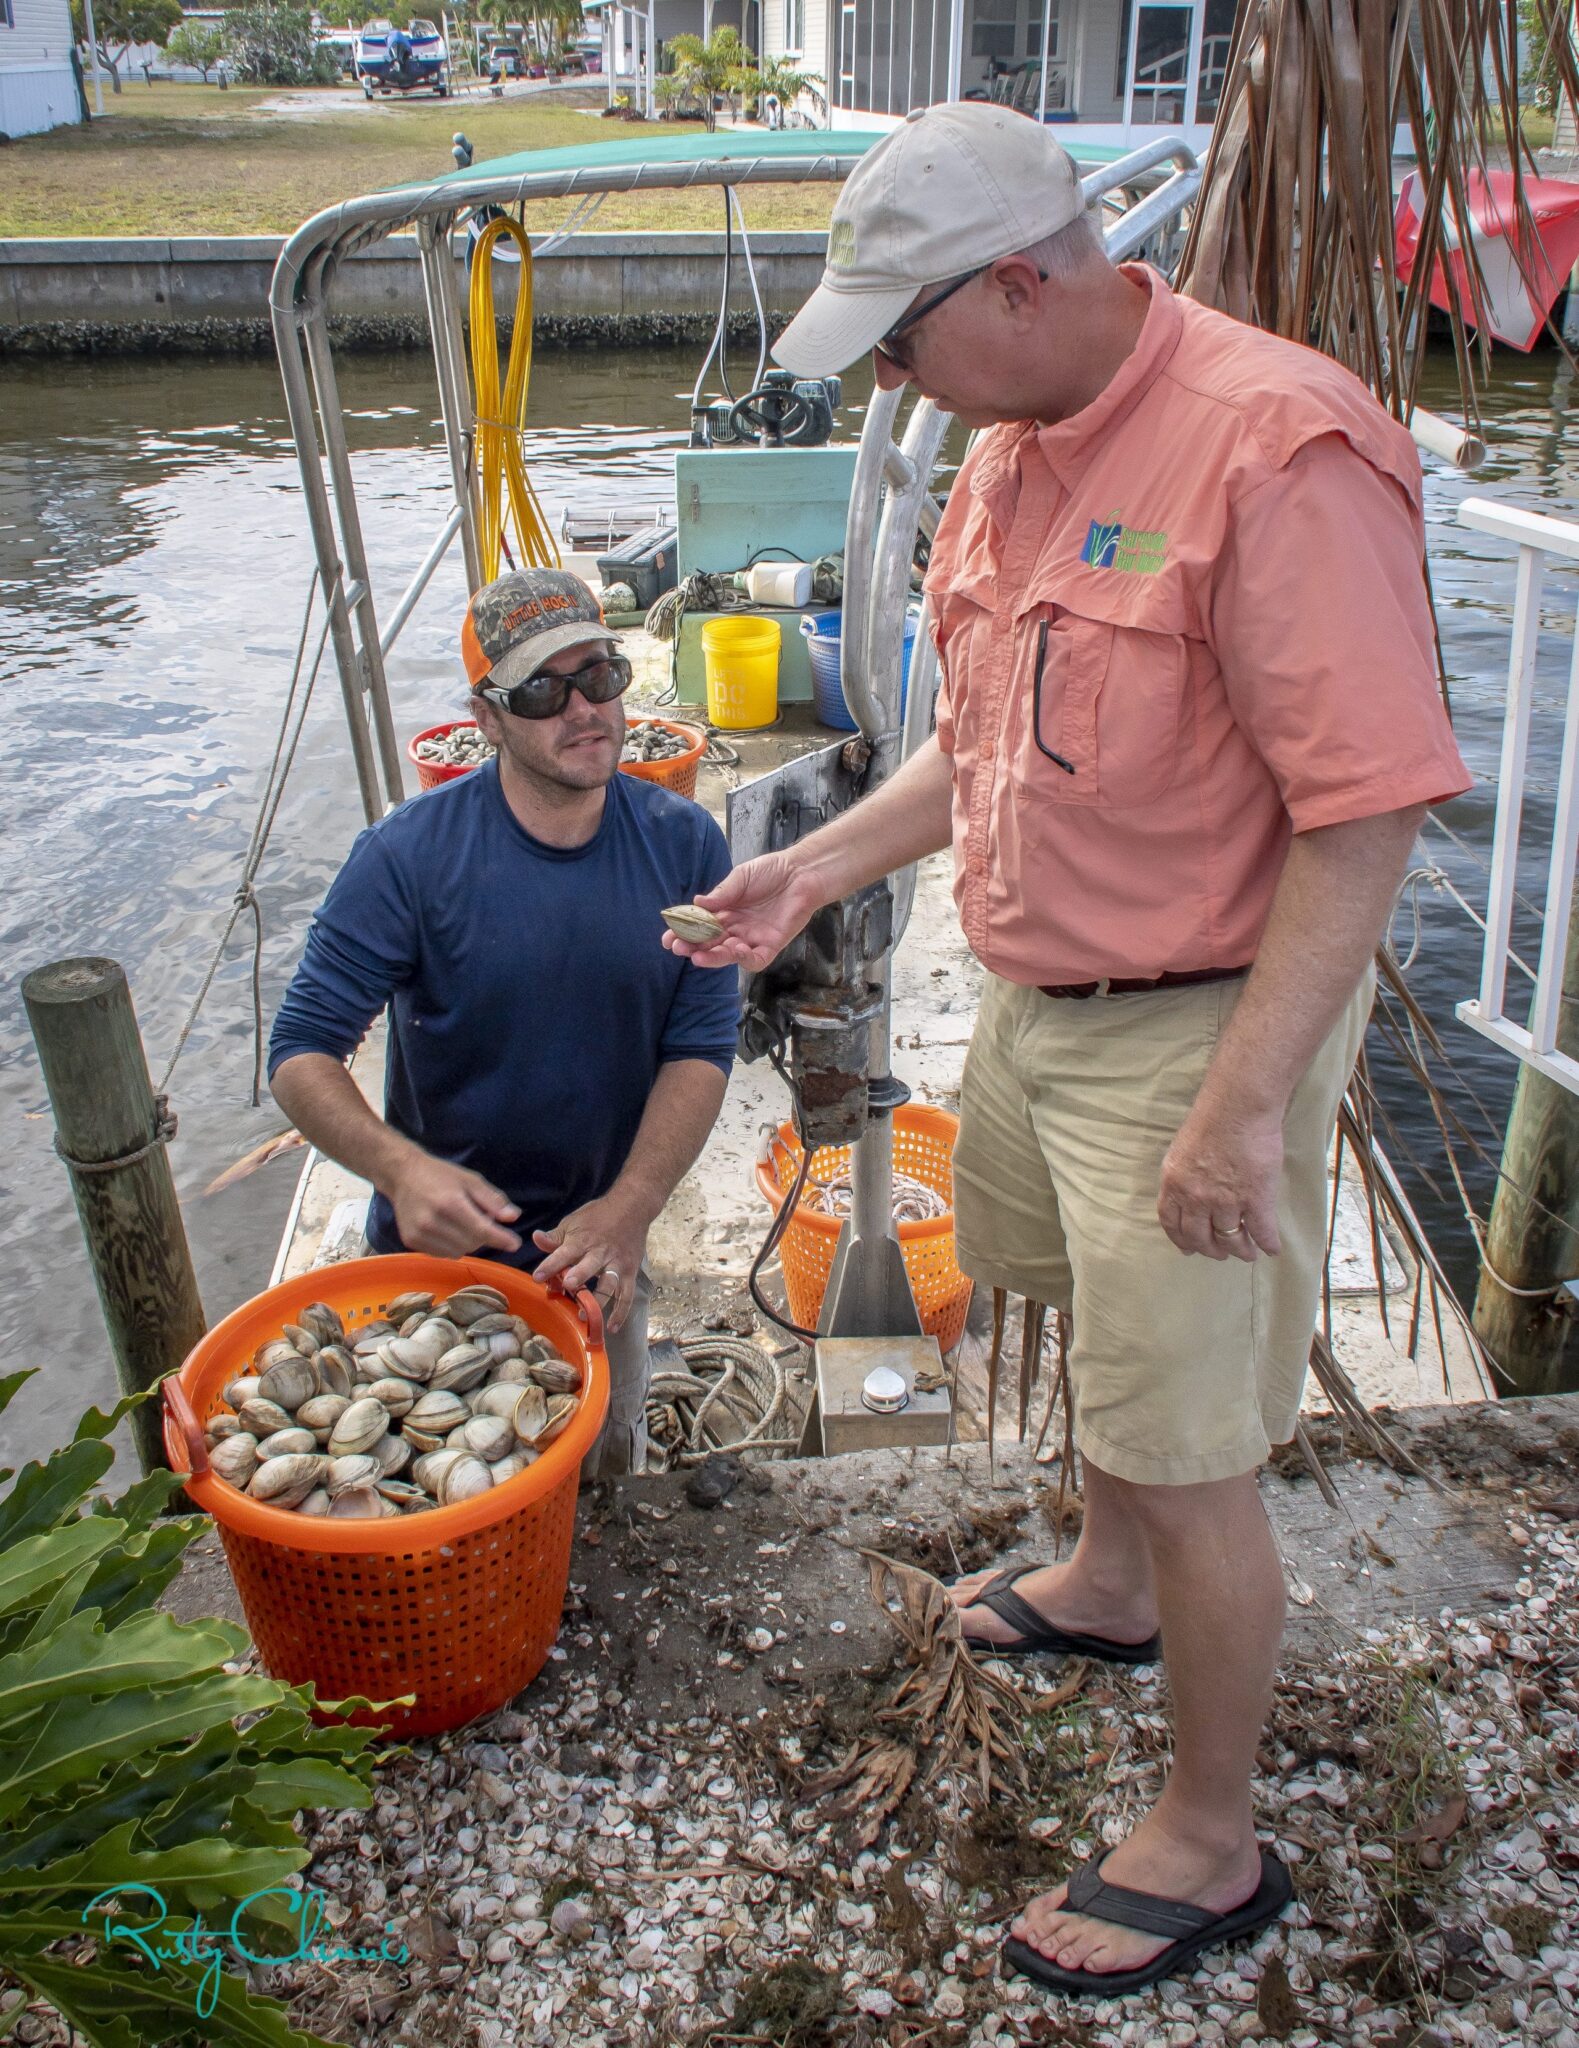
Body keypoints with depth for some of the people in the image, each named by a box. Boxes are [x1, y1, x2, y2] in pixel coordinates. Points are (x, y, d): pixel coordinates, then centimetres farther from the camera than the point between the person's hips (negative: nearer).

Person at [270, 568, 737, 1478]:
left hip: (602, 1241, 3)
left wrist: (628, 1209, -23)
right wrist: (401, 1167, -35)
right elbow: (303, 1051, -16)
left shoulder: (682, 842, -10)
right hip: (438, 1243, -2)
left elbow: (703, 1046, -10)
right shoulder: (412, 852, -19)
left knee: (609, 1470, 23)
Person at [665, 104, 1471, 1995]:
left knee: (1187, 1454, 3)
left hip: (1199, 1031, -9)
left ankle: (1211, 1841, 26)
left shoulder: (1275, 445, -23)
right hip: (1038, 995, 9)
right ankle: (1110, 1586, 56)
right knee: (1102, 1326, 28)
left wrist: (1244, 1103, -27)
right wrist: (817, 868, 9)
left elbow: (1367, 807, -25)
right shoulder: (1013, 451, 6)